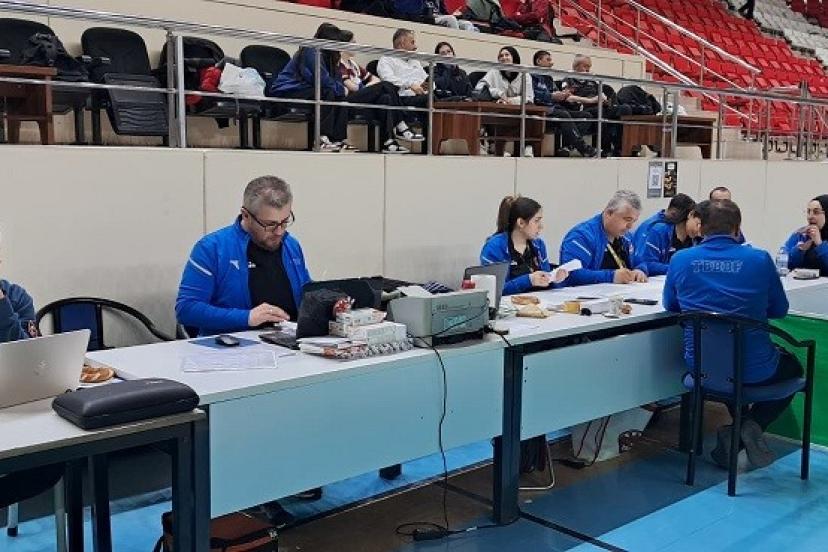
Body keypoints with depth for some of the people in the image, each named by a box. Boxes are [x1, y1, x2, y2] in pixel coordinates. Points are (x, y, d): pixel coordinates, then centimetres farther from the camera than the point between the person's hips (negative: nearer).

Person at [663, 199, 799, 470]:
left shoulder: (680, 260, -5)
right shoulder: (759, 259, -10)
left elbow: (670, 305, 11)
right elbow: (779, 310, 5)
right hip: (754, 370, -4)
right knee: (793, 367, 31)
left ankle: (738, 430, 24)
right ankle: (750, 426, 8)